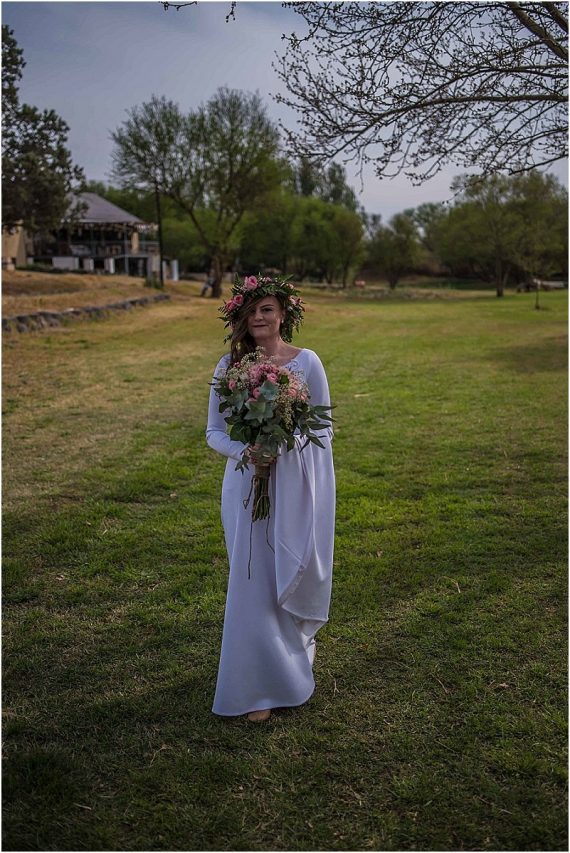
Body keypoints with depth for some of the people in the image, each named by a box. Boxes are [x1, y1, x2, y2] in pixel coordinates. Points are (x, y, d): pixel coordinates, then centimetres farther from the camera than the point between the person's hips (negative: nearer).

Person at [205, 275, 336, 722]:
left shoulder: (307, 362, -3)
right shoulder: (230, 365, 1)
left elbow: (323, 429, 0)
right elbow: (214, 431, 5)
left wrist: (284, 444, -18)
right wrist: (245, 450, -16)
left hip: (297, 485, -1)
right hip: (247, 484, 1)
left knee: (295, 573, 8)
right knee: (253, 581, 4)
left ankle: (298, 644, 41)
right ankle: (261, 687, 21)